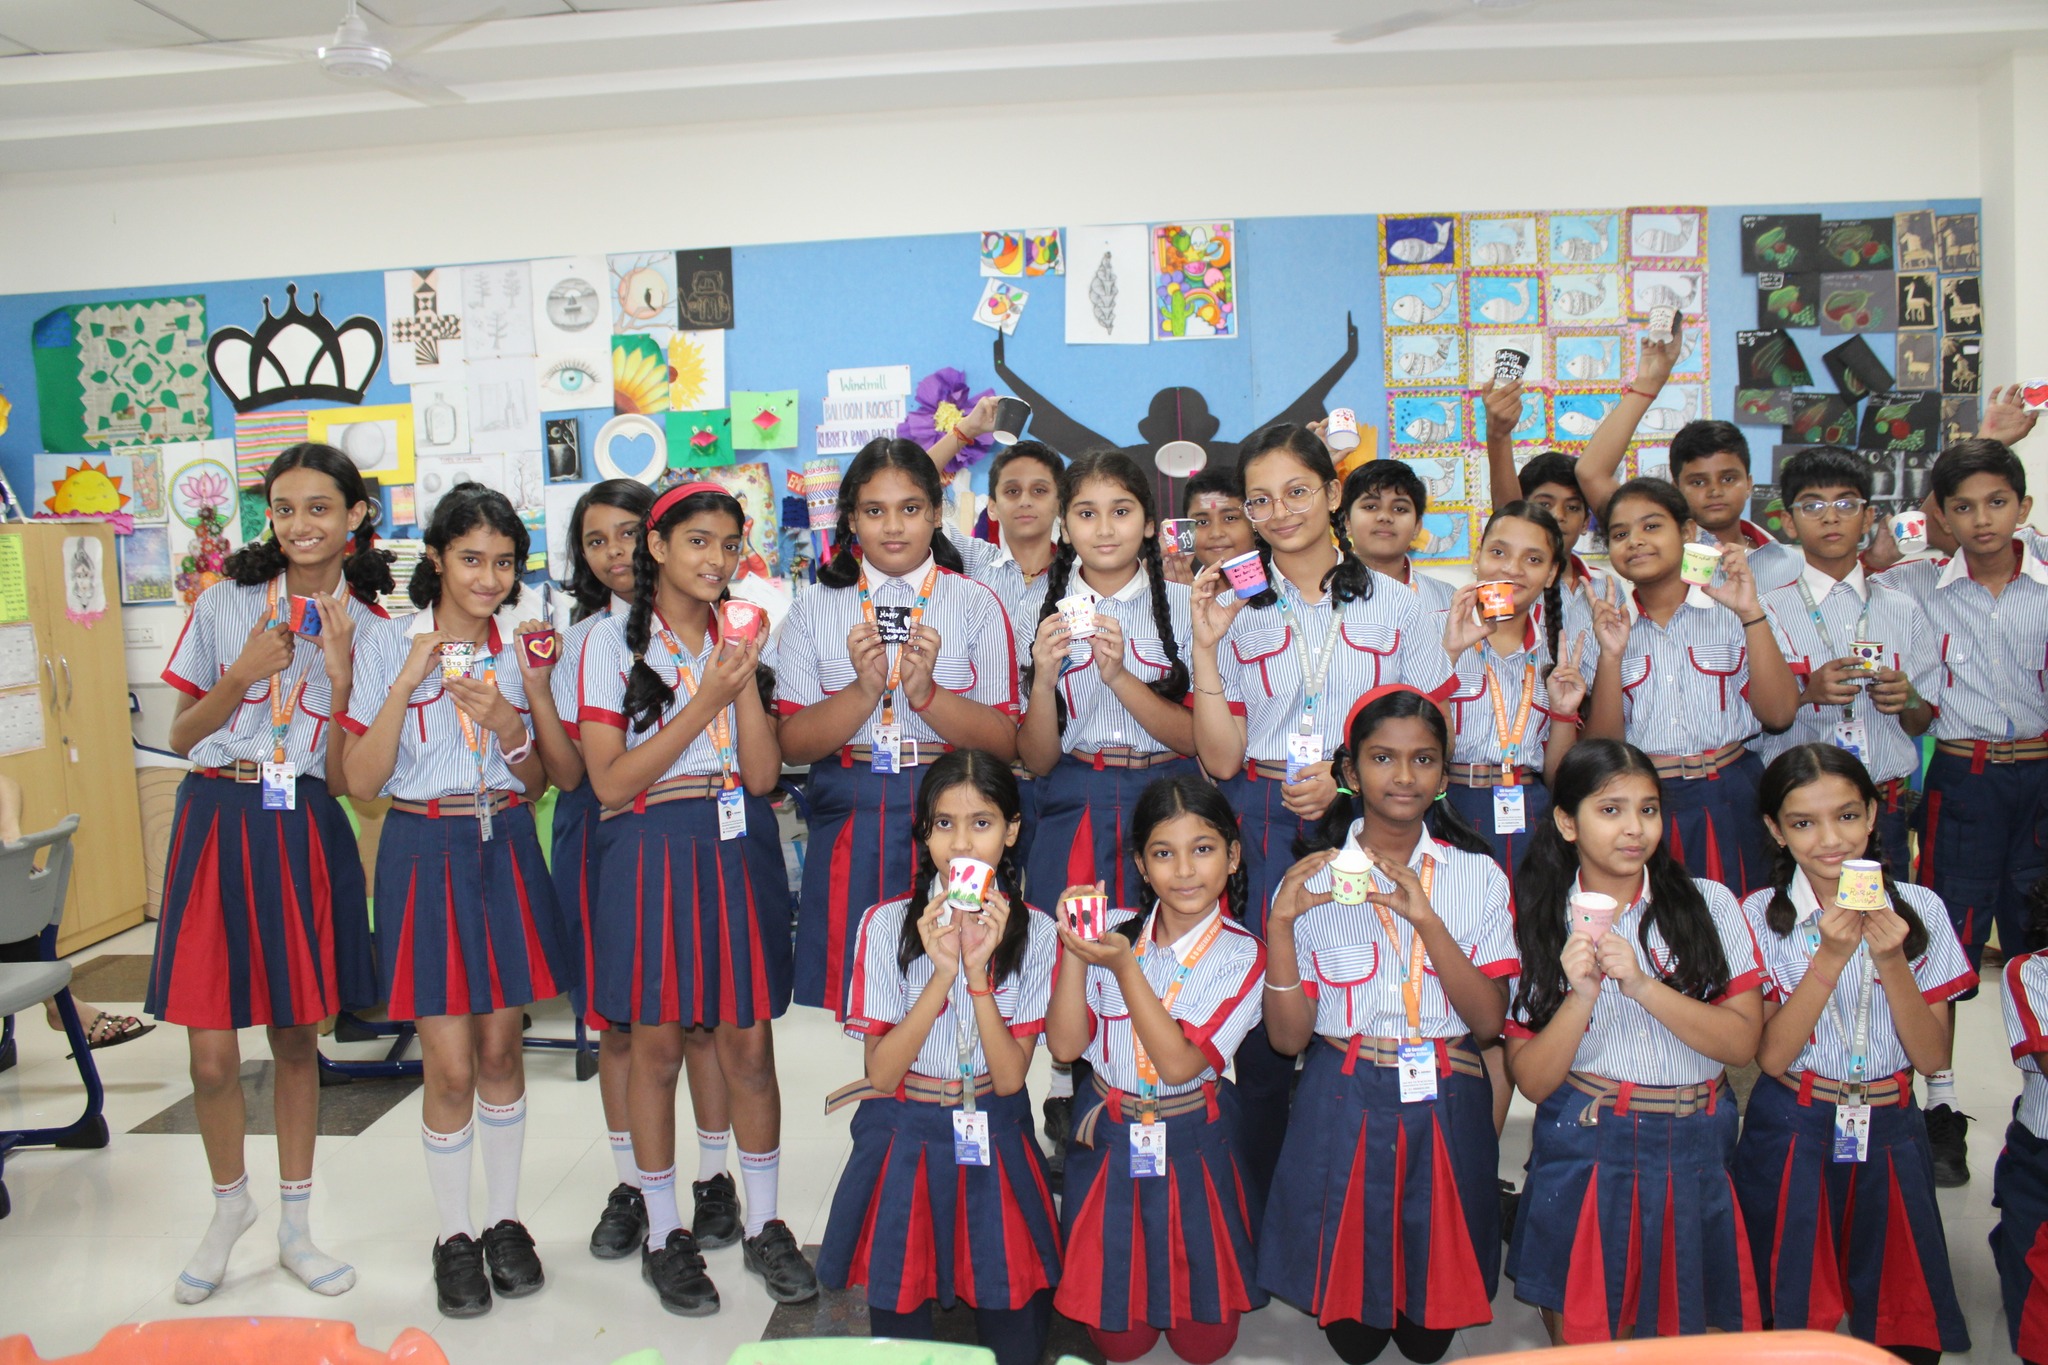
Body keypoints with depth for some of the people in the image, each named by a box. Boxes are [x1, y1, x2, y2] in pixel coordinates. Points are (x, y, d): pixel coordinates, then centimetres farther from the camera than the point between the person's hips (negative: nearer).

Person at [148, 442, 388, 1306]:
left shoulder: (369, 627, 3)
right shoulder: (224, 605, 3)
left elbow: (343, 776, -1)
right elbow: (181, 736, 6)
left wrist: (340, 672, -13)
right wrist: (247, 673, -9)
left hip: (305, 833, 0)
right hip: (217, 822, 0)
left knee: (297, 1039, 10)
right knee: (212, 1054, 1)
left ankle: (295, 1226, 27)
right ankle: (230, 1206, 27)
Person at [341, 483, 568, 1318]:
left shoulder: (520, 652, 7)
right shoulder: (390, 647, -2)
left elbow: (537, 784, 10)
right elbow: (362, 779, -8)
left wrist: (509, 724, -10)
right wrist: (408, 680, -16)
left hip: (506, 849, 3)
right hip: (426, 851, -2)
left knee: (501, 1050, 9)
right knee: (451, 1066, -1)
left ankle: (504, 1220, 25)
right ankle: (453, 1236, 18)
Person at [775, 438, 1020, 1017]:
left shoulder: (976, 604, 5)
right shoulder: (814, 609, 7)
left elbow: (1004, 742, -3)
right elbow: (792, 744, 0)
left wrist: (925, 691, -17)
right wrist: (864, 690, -15)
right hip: (849, 827, 1)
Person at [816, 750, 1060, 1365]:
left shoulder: (1035, 934, -6)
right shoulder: (887, 925, -9)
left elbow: (1010, 1076, -11)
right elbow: (880, 1071, -13)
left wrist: (979, 971, -23)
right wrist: (943, 973, -24)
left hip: (995, 1141, 1)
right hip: (904, 1141, -1)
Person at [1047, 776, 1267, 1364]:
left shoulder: (1241, 955, -11)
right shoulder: (1115, 931, -5)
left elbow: (1178, 1063, -20)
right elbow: (1064, 1045, -8)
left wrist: (1124, 966, -26)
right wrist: (1074, 952, -21)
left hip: (1195, 1148, -1)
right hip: (1108, 1143, 1)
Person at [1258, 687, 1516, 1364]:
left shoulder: (1479, 876, -1)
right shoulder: (1313, 879, -3)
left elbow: (1489, 1021, -9)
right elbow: (1288, 1036, -5)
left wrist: (1423, 916, -23)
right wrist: (1281, 922, -20)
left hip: (1447, 1111, 1)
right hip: (1344, 1110, -1)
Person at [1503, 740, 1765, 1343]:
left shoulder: (1709, 904, 1)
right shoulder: (1542, 924, -1)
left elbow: (1742, 1041, -7)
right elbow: (1531, 1080, -5)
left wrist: (1643, 985, -19)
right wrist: (1582, 995, -19)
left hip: (1694, 1154, 1)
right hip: (1585, 1152, 0)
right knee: (1579, 1339, 8)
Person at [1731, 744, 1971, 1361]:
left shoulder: (1919, 909, -3)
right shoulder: (1761, 917, -7)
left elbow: (1933, 1057, -5)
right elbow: (1772, 1056, -13)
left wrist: (1891, 961, -21)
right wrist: (1831, 957, -23)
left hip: (1891, 1134, 2)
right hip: (1791, 1137, -2)